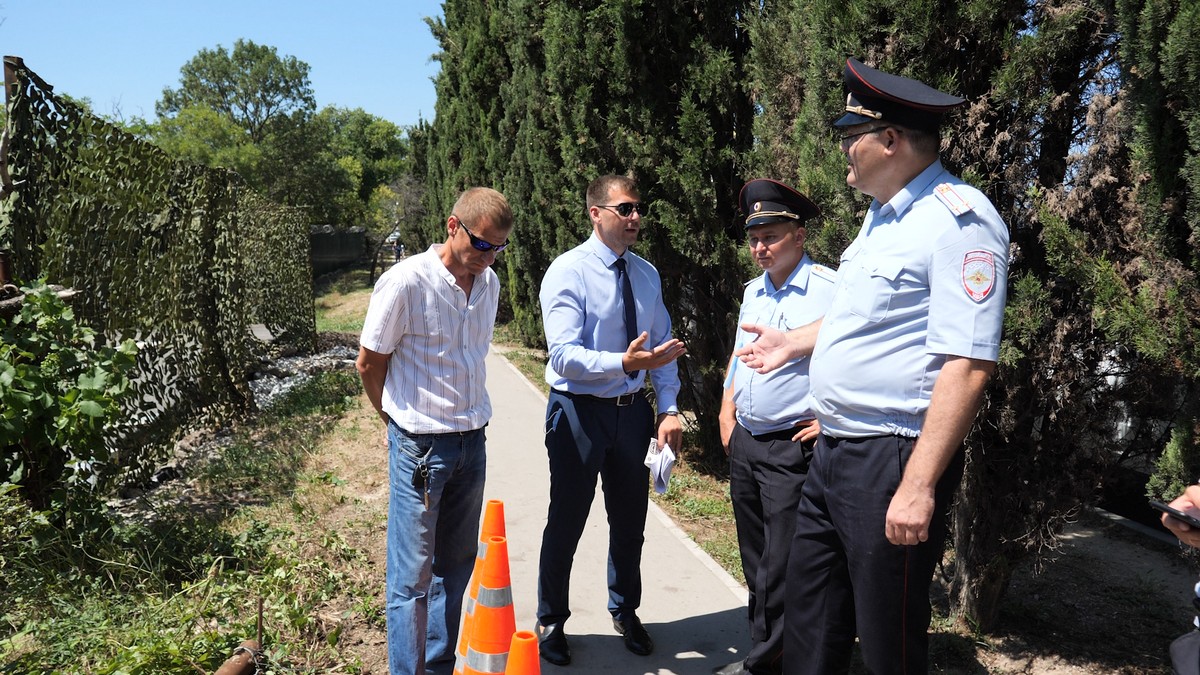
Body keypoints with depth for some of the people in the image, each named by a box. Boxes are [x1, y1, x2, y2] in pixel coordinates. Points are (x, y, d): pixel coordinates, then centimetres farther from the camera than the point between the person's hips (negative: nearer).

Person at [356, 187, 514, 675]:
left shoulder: (489, 283, 4)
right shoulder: (405, 282, -15)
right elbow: (369, 364, -5)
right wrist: (402, 422, 6)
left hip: (472, 441, 6)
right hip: (420, 445, -6)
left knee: (458, 563, 16)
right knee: (413, 573, 4)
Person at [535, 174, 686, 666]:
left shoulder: (647, 274, 5)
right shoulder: (568, 271, -14)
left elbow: (662, 345, 7)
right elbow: (564, 356, -24)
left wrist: (668, 408, -4)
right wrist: (625, 363, -38)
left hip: (633, 409, 6)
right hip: (579, 410, -5)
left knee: (630, 520, 19)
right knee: (566, 523, 8)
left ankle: (625, 611, 43)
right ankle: (550, 622, 32)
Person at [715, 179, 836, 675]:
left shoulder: (831, 289, -14)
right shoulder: (754, 291, 12)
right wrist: (727, 410, 16)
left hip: (793, 449, -8)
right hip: (744, 443, 8)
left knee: (781, 568, 0)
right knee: (755, 560, 17)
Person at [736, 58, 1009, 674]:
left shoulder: (958, 219, -17)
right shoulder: (881, 216, 13)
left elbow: (968, 364, -24)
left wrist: (918, 486, -26)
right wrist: (795, 343, 34)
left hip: (891, 461, -9)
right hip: (832, 453, 9)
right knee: (809, 625, 19)